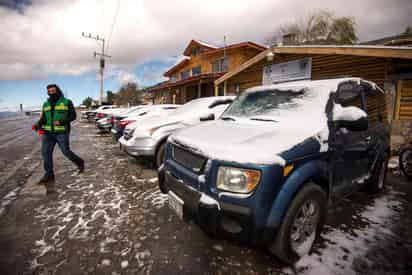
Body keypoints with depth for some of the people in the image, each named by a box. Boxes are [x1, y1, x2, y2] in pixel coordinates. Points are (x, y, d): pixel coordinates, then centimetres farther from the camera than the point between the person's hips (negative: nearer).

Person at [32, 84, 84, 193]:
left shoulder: (67, 102, -1)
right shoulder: (46, 104, 14)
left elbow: (73, 116, -5)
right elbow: (43, 118, 14)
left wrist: (61, 121, -19)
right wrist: (37, 125, -7)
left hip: (62, 132, -5)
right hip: (48, 132, 5)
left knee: (66, 151, -6)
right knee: (45, 152, 0)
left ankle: (79, 162, 20)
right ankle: (49, 175, 10)